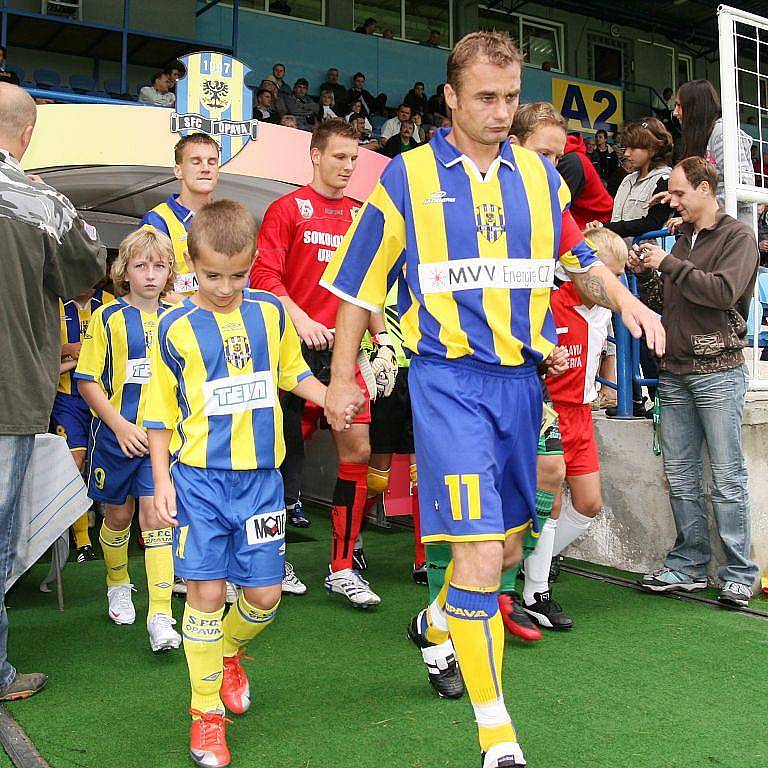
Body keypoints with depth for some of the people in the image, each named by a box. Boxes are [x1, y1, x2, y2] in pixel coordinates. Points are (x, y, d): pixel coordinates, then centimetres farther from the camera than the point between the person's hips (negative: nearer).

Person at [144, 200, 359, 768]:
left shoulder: (271, 313, 4)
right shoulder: (176, 329, -2)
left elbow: (292, 371, 18)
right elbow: (161, 414, 3)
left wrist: (331, 397, 0)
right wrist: (162, 480, -2)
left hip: (259, 476, 2)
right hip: (198, 477, -2)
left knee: (265, 594, 5)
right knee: (206, 590, -2)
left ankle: (228, 651, 39)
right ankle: (207, 713, 17)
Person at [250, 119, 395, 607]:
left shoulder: (360, 216, 15)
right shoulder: (288, 209, 2)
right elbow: (264, 275, -8)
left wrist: (381, 338, 9)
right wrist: (301, 320, -20)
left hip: (343, 351, 4)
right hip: (296, 347, -4)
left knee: (358, 448, -4)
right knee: (288, 451, 5)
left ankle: (342, 568, 7)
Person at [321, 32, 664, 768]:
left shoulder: (539, 175, 10)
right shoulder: (407, 176, -1)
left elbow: (579, 260, 22)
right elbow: (359, 284, 4)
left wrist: (626, 301, 3)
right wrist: (341, 377, 4)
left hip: (520, 379, 5)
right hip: (448, 380, -5)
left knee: (506, 547, 16)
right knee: (481, 553, -14)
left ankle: (437, 624, 48)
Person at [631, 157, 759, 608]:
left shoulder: (738, 236, -1)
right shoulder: (683, 238, 18)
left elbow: (724, 292, -17)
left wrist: (669, 264, -11)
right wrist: (647, 274, 5)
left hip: (718, 373, -6)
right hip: (675, 373, 6)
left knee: (728, 479, -1)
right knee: (681, 477, 8)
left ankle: (739, 574, 9)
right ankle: (689, 566, 17)